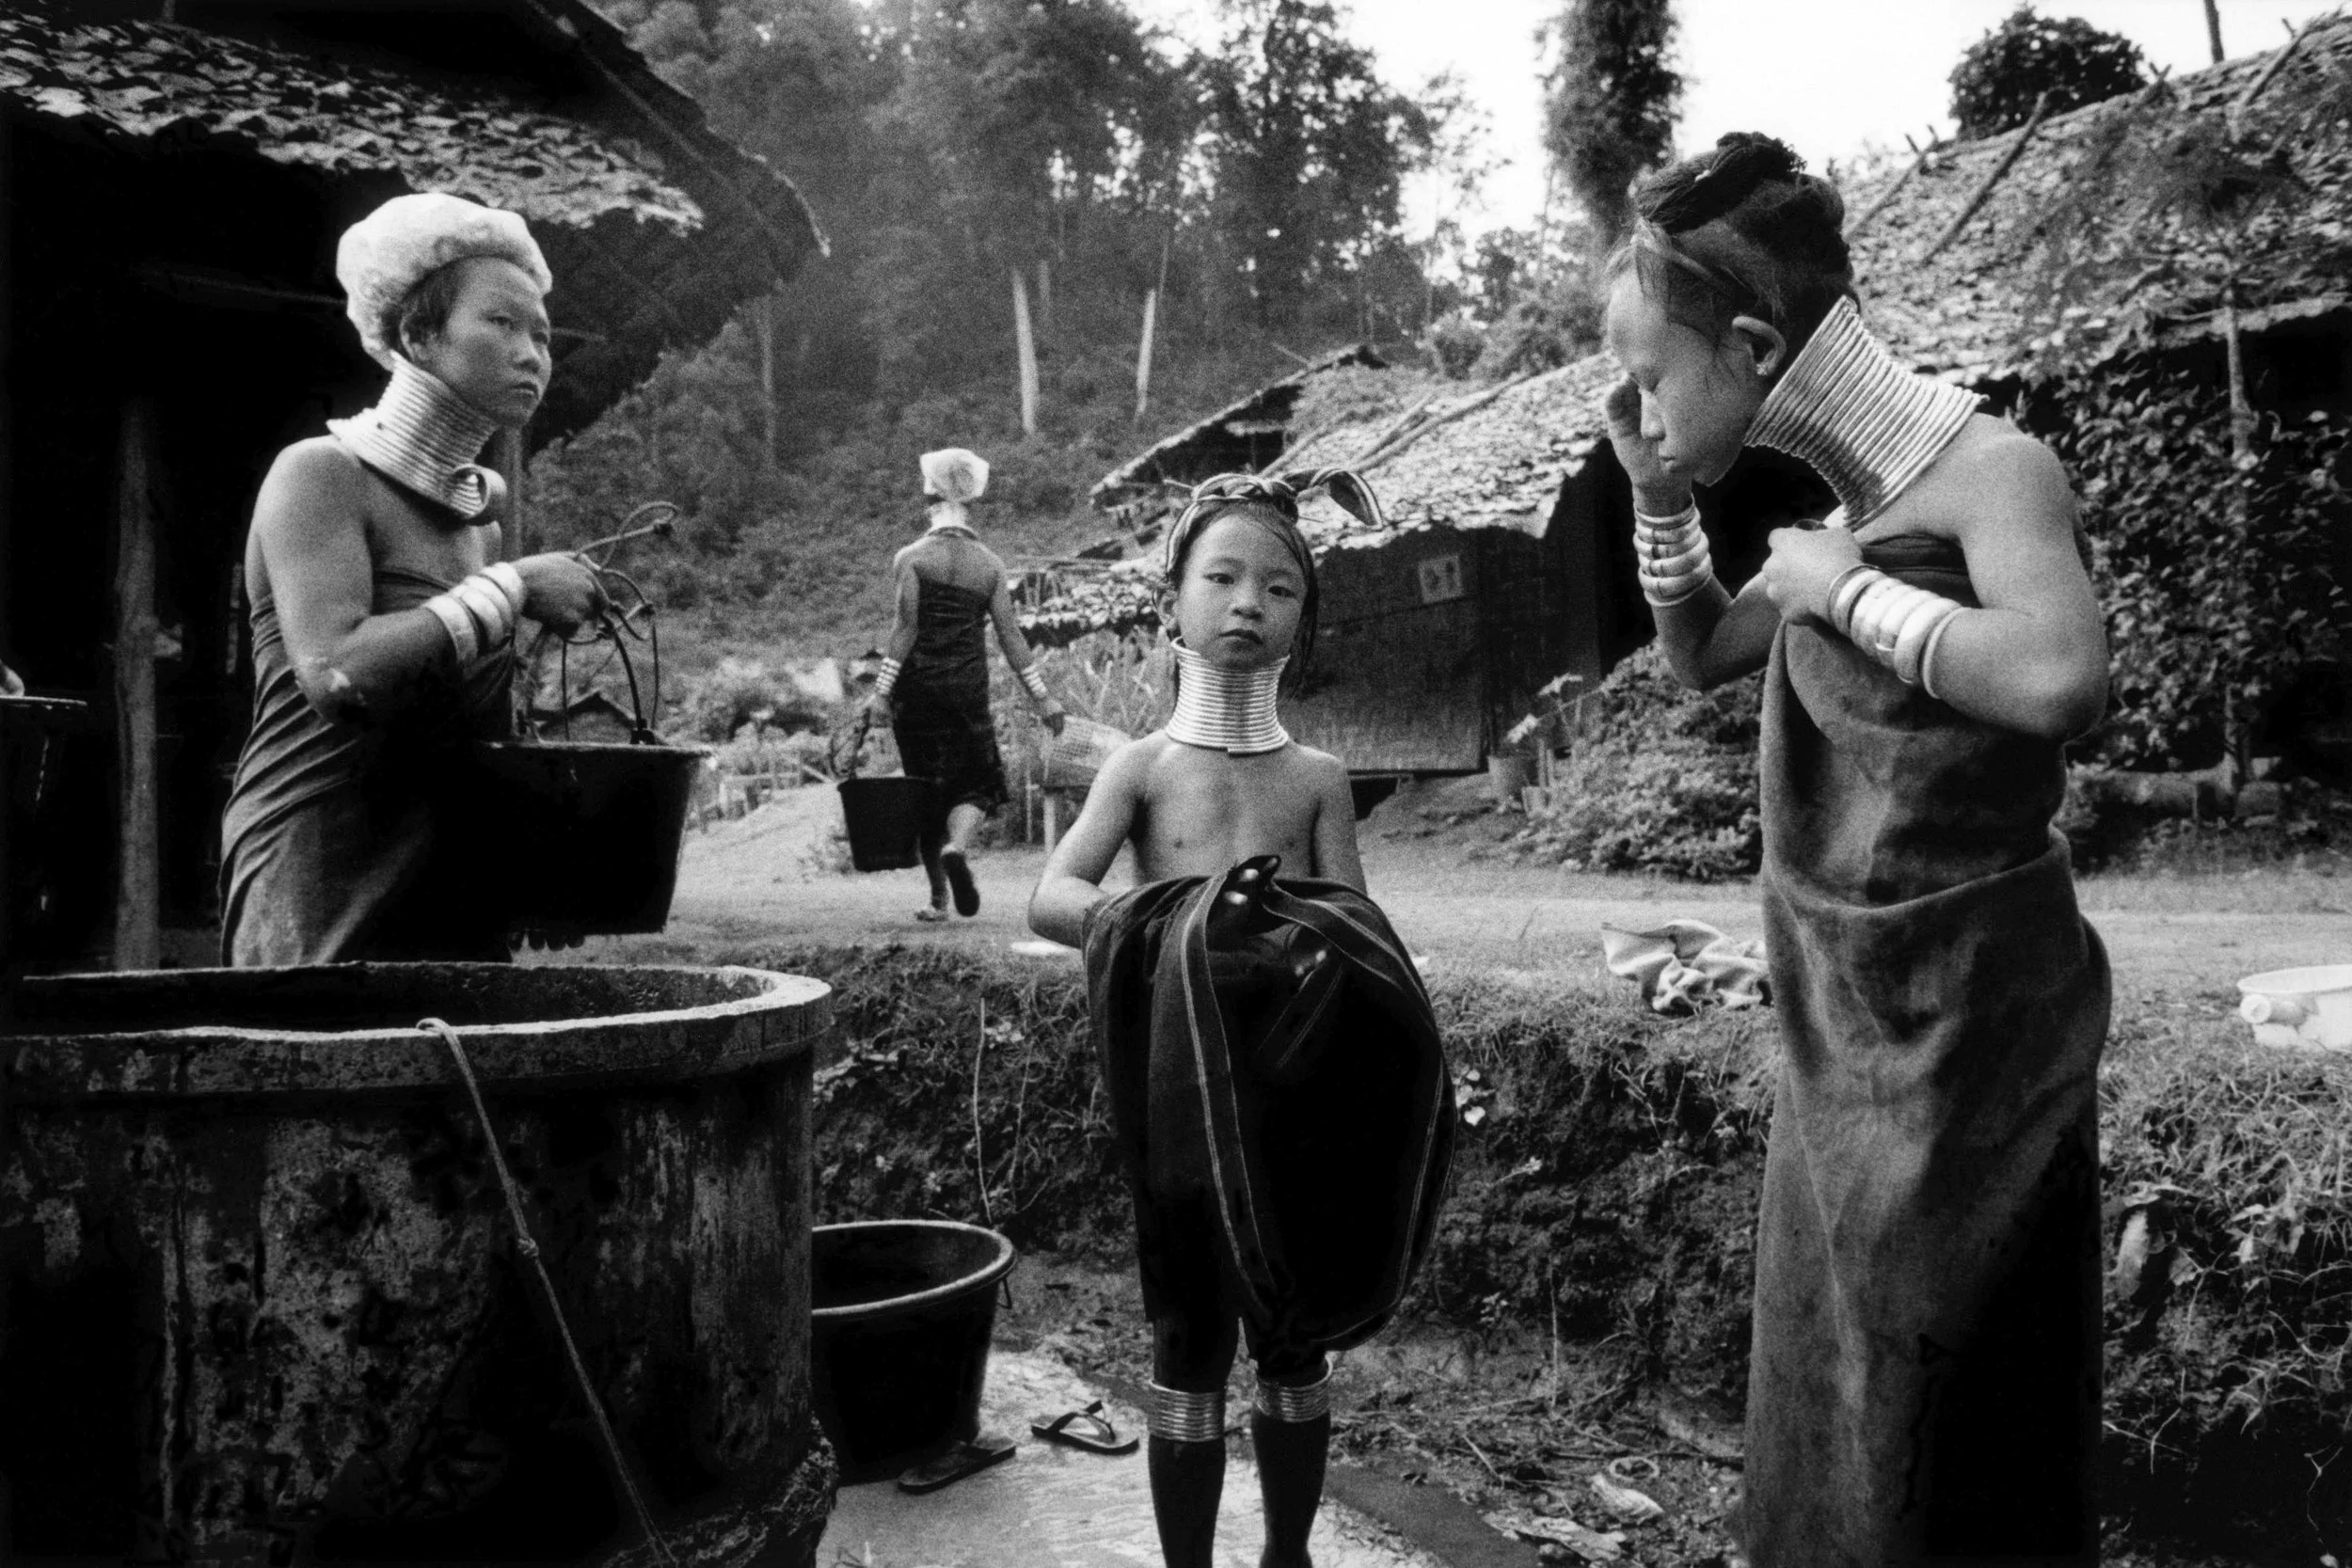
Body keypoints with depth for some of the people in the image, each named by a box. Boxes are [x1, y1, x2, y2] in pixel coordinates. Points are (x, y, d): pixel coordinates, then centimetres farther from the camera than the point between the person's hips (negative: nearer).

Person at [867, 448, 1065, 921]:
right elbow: (1010, 636, 1)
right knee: (978, 782, 12)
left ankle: (939, 897, 12)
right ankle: (957, 846, -20)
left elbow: (906, 627, -11)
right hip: (968, 691, 1)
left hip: (918, 687, 0)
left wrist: (882, 689, -11)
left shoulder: (911, 558, -3)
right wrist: (1041, 696, 6)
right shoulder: (990, 564, 3)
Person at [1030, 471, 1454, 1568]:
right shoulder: (1143, 765, -1)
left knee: (1294, 1343, 15)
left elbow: (1355, 928, -3)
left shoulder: (1318, 778, 3)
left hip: (1298, 1100, 2)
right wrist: (1153, 922, -31)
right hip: (1188, 1098, -2)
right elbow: (1050, 900, -13)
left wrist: (1311, 943, -26)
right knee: (1188, 1345, 8)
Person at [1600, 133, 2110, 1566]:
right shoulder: (1847, 514, 8)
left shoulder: (1989, 470, -15)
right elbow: (1700, 655, 23)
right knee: (1833, 1434, 18)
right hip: (1848, 1038, 8)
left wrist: (1849, 589, -21)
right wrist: (1663, 497, 8)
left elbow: (2063, 679, -34)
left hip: (1966, 1030, -8)